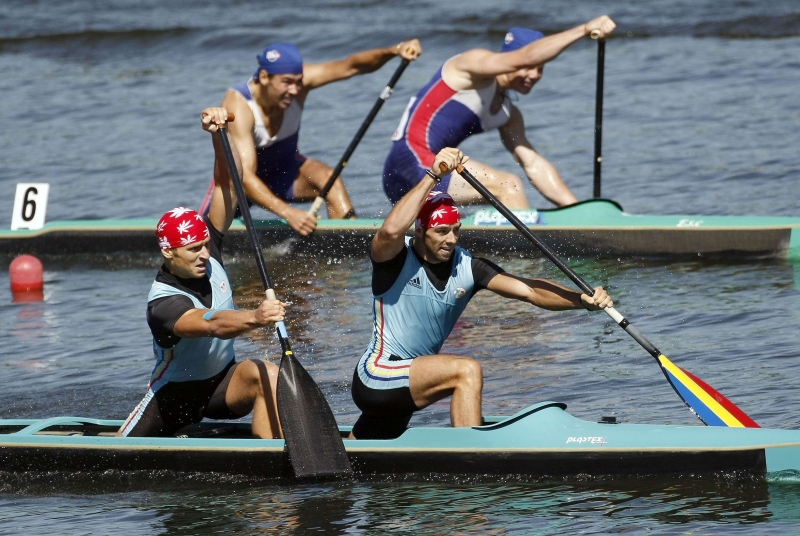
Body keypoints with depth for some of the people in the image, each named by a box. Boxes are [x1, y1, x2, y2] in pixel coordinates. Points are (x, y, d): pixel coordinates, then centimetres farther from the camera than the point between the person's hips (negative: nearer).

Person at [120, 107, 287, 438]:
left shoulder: (208, 254, -11)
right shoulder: (163, 303, -29)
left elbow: (227, 184, -14)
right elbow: (212, 325, -50)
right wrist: (254, 319, -69)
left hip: (222, 382, 3)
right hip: (176, 395, -3)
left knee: (267, 377, -30)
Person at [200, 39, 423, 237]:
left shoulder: (296, 79, -20)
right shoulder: (239, 107, -34)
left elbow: (350, 66, -27)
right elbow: (245, 176, -41)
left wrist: (393, 51, -47)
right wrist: (288, 213, -54)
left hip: (285, 171, 3)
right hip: (241, 181, -3)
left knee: (328, 178, -26)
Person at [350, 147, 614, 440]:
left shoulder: (468, 268, -2)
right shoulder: (396, 259, -15)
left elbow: (530, 290, -11)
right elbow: (391, 230, -39)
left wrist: (583, 299, -28)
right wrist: (433, 176, -36)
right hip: (377, 377, -7)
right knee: (467, 371, -26)